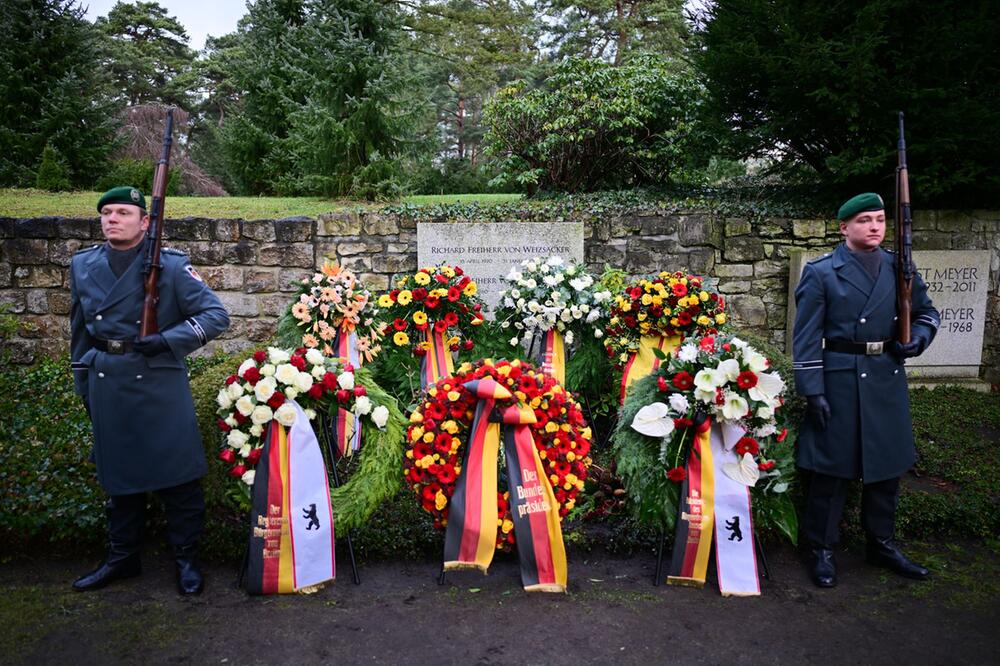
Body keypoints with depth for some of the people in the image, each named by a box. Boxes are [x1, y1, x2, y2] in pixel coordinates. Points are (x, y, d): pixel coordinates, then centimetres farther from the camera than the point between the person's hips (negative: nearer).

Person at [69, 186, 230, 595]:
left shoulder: (170, 265, -6)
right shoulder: (82, 266, 9)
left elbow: (216, 315, -9)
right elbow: (80, 331, 17)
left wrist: (168, 341, -19)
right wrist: (83, 384, 17)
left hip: (160, 385, -4)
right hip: (107, 389, 4)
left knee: (176, 476, 1)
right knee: (117, 476, 15)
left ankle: (186, 560, 17)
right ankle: (122, 558, 31)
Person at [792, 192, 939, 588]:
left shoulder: (898, 268, 8)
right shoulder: (821, 273, -6)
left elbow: (926, 312, 20)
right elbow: (806, 338, -8)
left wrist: (918, 338, -3)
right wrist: (812, 391, -12)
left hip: (888, 380, 5)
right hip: (840, 381, -5)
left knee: (887, 466, 15)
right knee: (832, 469, 2)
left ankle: (881, 544, 32)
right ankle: (822, 551, 16)